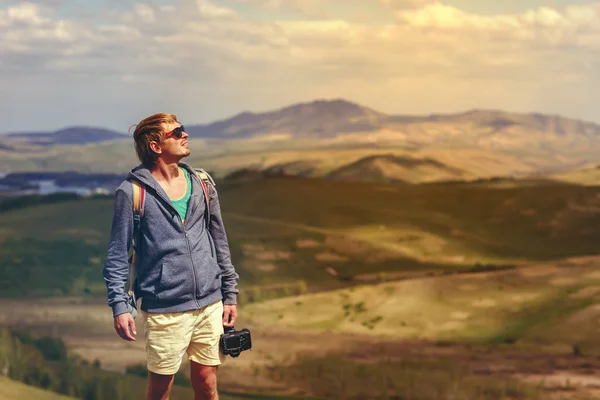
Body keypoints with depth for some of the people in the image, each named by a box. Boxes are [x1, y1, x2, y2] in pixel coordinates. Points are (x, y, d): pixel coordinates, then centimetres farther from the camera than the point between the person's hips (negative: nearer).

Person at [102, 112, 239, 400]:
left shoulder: (202, 183, 8)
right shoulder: (133, 192, -7)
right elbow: (117, 255, -5)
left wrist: (230, 294, 12)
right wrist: (119, 306, -12)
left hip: (210, 305, 4)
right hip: (164, 310, -4)